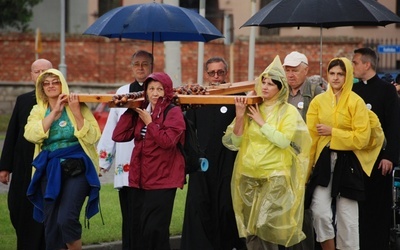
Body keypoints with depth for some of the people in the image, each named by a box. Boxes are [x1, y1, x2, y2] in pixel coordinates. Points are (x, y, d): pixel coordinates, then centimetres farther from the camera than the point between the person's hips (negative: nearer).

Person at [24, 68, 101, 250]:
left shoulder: (77, 106, 0)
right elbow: (31, 135, -11)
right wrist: (55, 112, -13)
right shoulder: (38, 111, 9)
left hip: (76, 168, -4)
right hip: (50, 171, 4)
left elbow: (92, 137, -10)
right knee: (51, 224, 5)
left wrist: (76, 113, -18)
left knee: (66, 219, -20)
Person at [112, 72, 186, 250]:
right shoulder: (140, 112, 12)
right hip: (140, 179, 7)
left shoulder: (173, 113, -6)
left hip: (162, 180, -7)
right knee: (139, 230, 10)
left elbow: (167, 141, -21)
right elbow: (118, 136, 3)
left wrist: (149, 123, -13)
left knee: (154, 230, -12)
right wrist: (129, 111, -2)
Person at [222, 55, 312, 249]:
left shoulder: (288, 111, -3)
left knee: (266, 228, -12)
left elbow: (284, 141, -18)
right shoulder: (252, 108, 8)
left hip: (275, 177, -4)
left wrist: (261, 122, -11)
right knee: (250, 230, 5)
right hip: (248, 176, 5)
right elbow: (236, 141, 4)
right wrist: (240, 116, -9)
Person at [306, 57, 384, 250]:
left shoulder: (356, 102, -4)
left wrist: (332, 132, -11)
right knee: (320, 211, -9)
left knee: (346, 216, 3)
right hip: (324, 160, 2)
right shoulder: (318, 101, 4)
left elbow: (362, 138, -9)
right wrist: (306, 166, -4)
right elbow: (310, 136, 1)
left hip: (347, 162, -2)